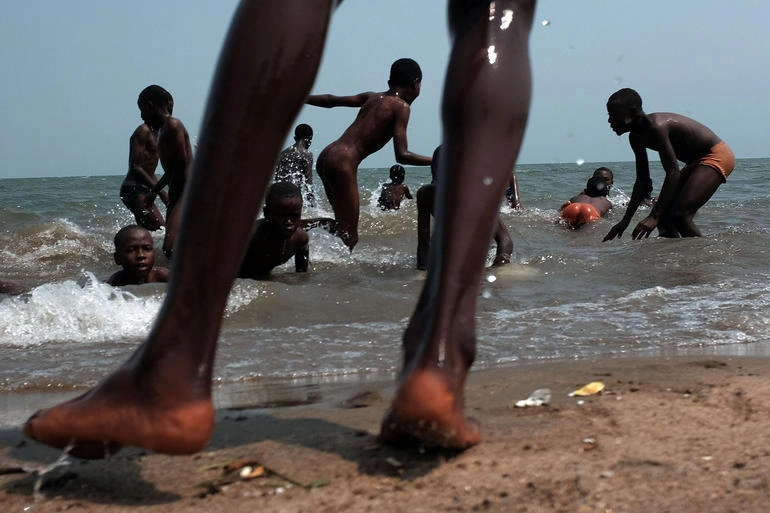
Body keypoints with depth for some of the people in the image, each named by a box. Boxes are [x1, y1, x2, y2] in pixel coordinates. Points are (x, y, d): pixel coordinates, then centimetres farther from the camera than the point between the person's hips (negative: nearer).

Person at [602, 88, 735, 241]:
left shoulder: (655, 127, -26)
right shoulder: (636, 137, 4)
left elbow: (673, 173, -31)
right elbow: (643, 182, 11)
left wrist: (654, 216, -34)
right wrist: (625, 221, 10)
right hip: (697, 162, 10)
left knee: (680, 215, -22)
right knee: (663, 214, 5)